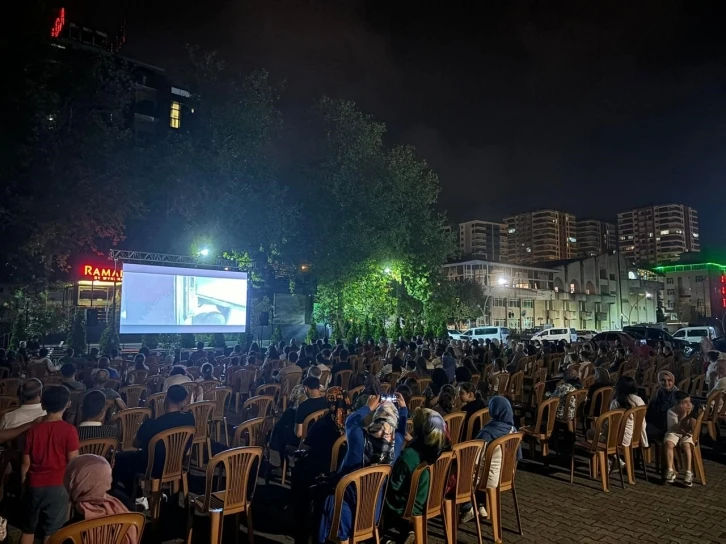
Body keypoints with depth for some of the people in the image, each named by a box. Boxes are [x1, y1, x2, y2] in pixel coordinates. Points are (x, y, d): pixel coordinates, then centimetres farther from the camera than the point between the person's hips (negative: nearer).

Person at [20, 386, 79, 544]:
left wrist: (24, 483, 18)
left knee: (28, 530, 20)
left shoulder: (33, 430, -2)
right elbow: (73, 462, -10)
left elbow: (26, 463, 4)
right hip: (57, 486, -3)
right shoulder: (69, 430, -13)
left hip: (34, 486, 4)